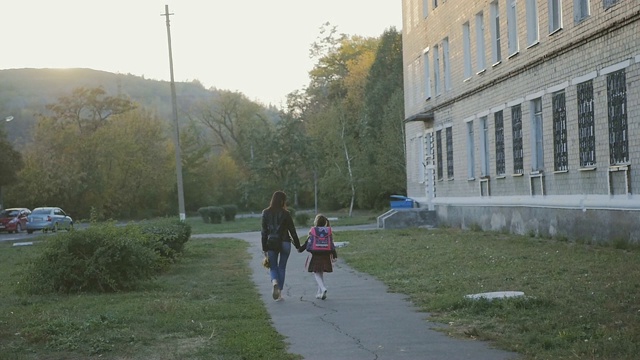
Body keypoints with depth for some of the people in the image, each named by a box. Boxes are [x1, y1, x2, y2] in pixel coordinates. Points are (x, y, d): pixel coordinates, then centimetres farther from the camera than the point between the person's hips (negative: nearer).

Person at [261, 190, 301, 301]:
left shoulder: (266, 213, -1)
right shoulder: (285, 214, -7)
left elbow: (264, 232, 0)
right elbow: (292, 230, -3)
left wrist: (264, 248, 4)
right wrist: (297, 245, 6)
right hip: (285, 243, -1)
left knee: (273, 267, 12)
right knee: (282, 267, 11)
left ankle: (275, 282, -19)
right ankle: (279, 293, 11)